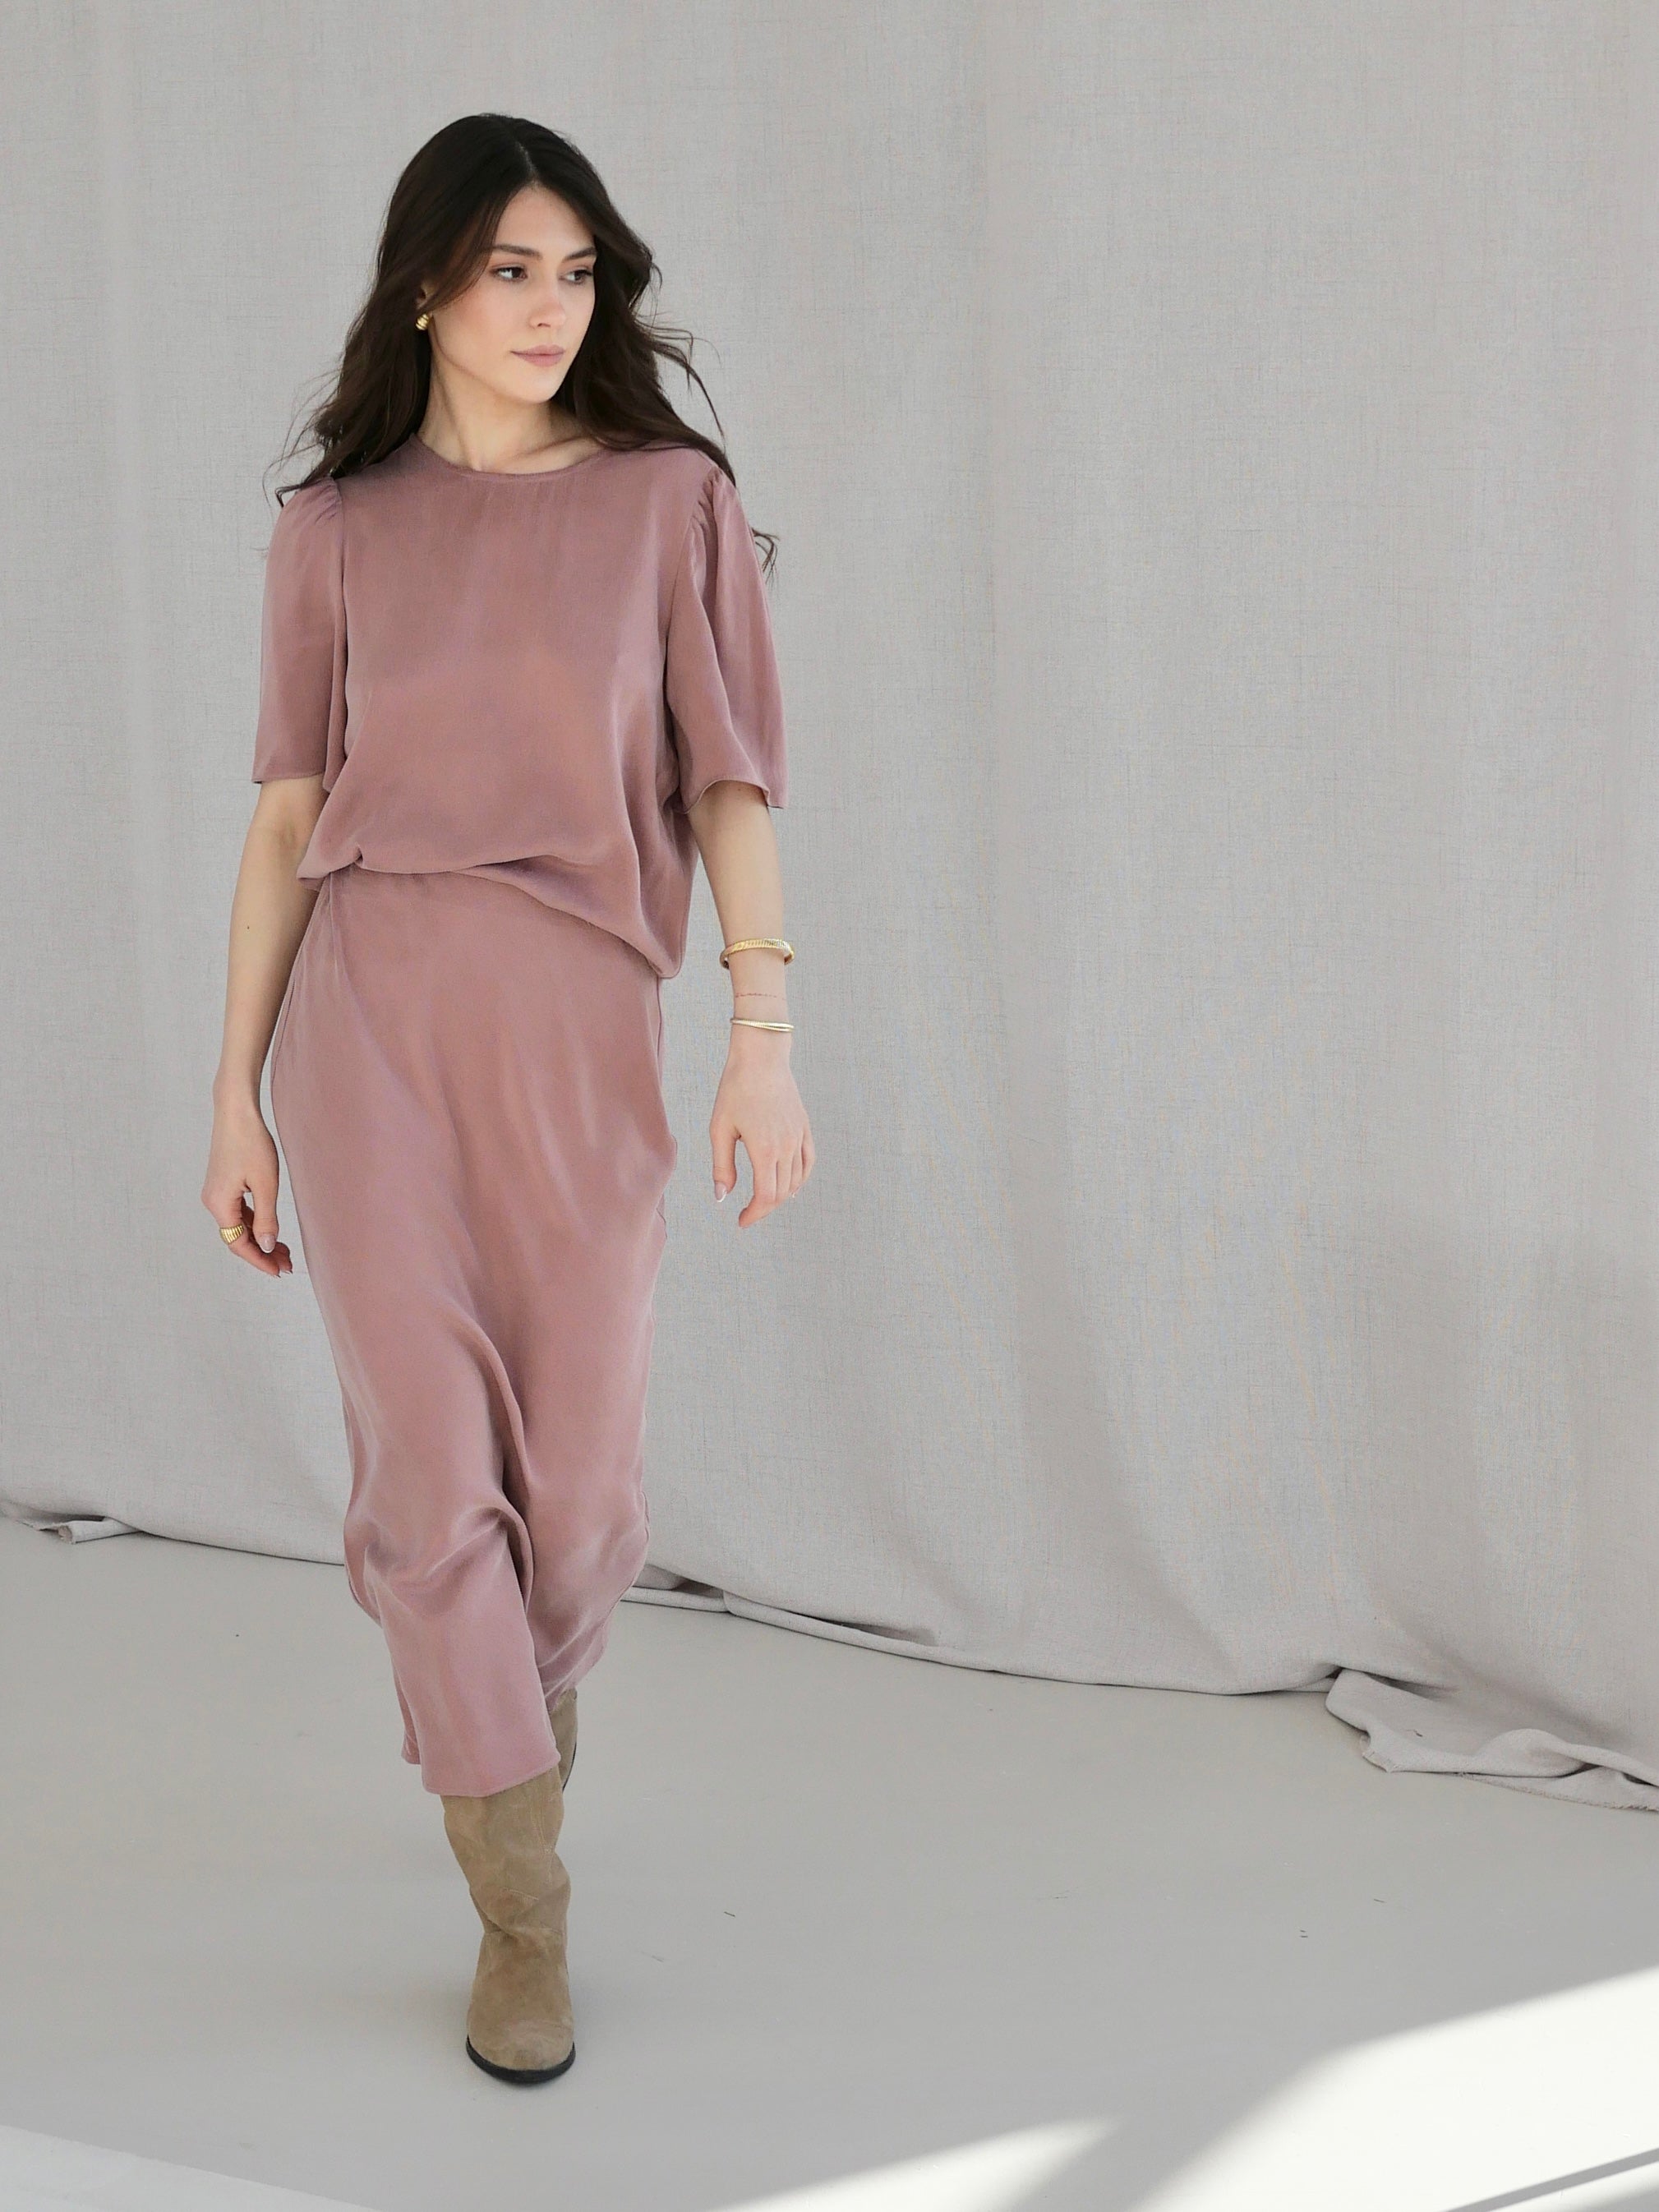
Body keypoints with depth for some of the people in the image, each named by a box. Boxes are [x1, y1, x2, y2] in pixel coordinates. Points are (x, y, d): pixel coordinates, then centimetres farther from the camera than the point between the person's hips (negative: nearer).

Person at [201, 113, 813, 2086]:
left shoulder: (671, 500, 5)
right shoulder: (337, 529, 7)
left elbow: (730, 785, 1)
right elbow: (287, 816, 8)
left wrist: (764, 1039, -9)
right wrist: (235, 1092, 4)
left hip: (582, 1030, 0)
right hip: (368, 1014, 0)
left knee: (575, 1483, 7)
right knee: (431, 1455, -7)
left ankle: (508, 1714, 41)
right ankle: (522, 1910, 4)